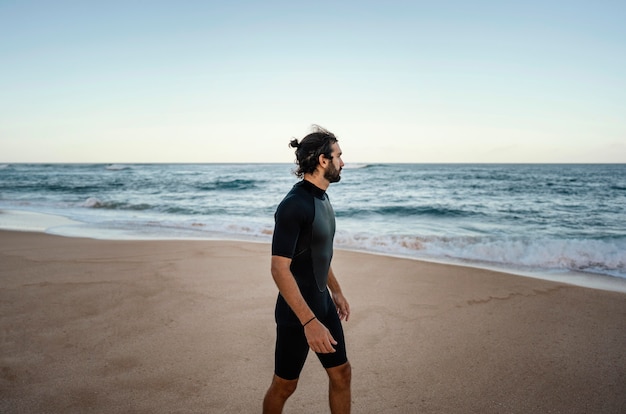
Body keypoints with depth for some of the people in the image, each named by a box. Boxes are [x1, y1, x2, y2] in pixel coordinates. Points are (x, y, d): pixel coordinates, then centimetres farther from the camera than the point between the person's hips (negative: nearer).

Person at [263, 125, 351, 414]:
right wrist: (309, 321, -30)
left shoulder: (321, 197, 7)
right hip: (297, 312, -8)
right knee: (284, 385, 9)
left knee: (341, 374, 15)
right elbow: (279, 268, -26)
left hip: (323, 304, 9)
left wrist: (336, 291, 24)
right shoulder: (294, 205, -22)